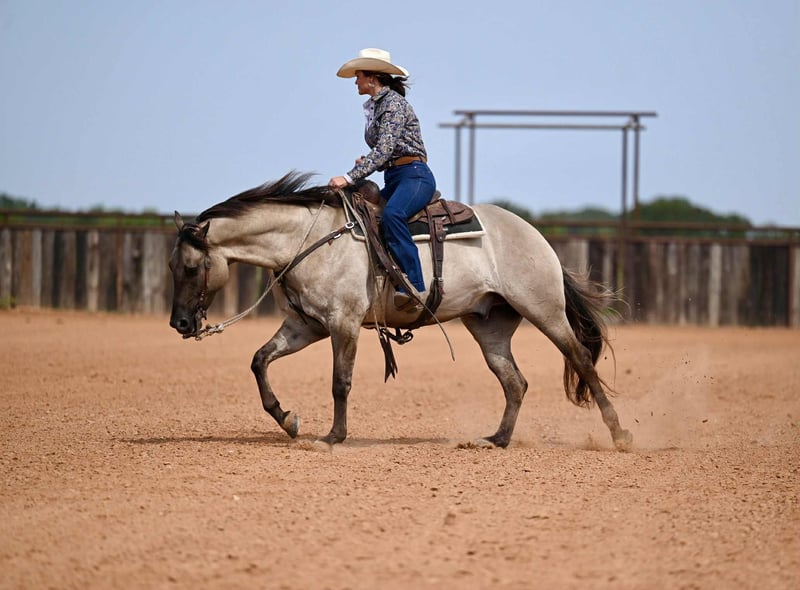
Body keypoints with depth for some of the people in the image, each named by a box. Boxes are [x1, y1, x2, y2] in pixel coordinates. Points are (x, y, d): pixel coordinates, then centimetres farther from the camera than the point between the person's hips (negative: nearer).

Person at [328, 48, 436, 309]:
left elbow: (384, 149, -21)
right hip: (393, 179, 11)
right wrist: (365, 163, 1)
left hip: (415, 176, -11)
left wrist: (349, 177, -27)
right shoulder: (375, 107, 18)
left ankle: (414, 286, -42)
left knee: (391, 214, -36)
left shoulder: (393, 102, -10)